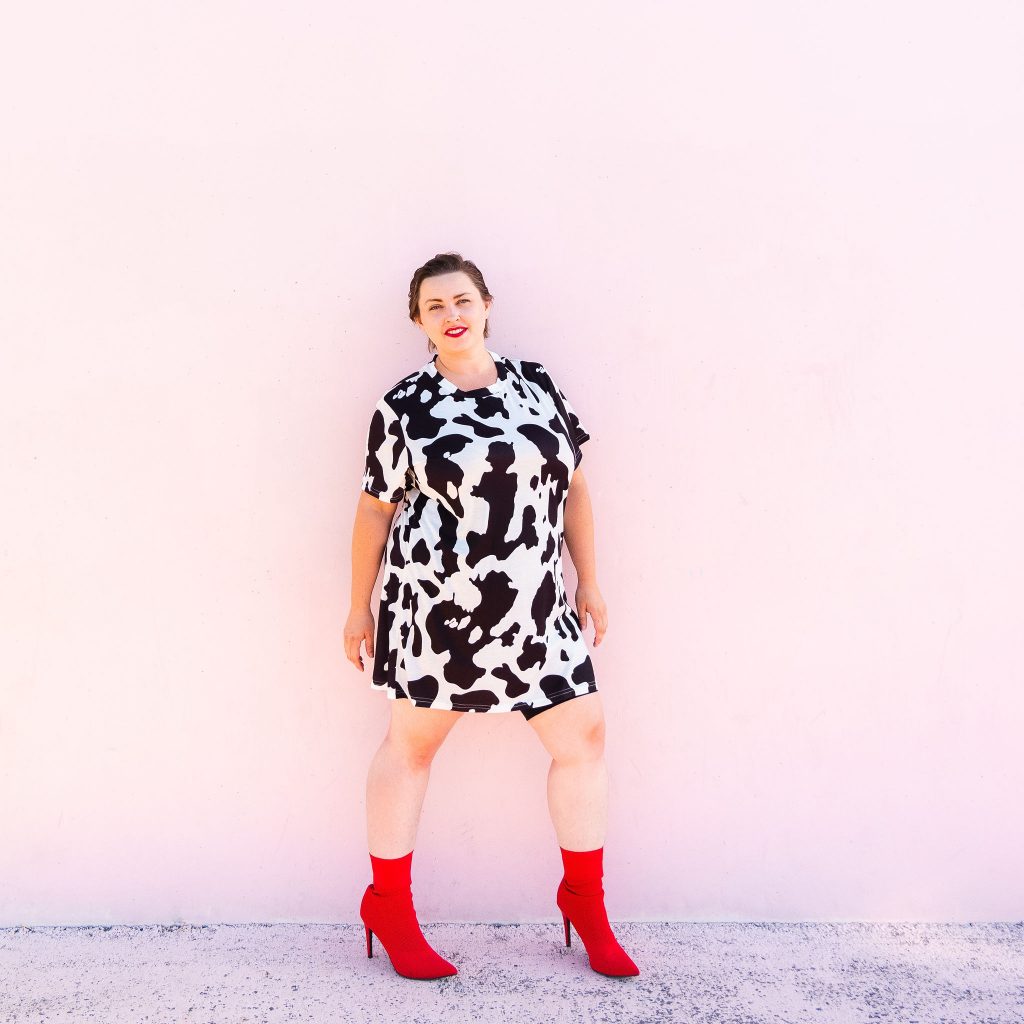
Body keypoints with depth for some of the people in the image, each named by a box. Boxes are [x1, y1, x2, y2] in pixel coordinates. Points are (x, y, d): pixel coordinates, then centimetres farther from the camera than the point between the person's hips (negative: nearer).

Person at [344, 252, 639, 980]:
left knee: (583, 735, 6)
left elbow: (573, 486, 11)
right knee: (413, 742, 10)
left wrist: (590, 583, 11)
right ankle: (388, 903, 28)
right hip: (436, 602, -4)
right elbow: (375, 510, 1)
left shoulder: (537, 384, 6)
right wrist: (360, 606, 4)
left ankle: (585, 897, 26)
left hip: (533, 607, 4)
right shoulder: (405, 406, -4)